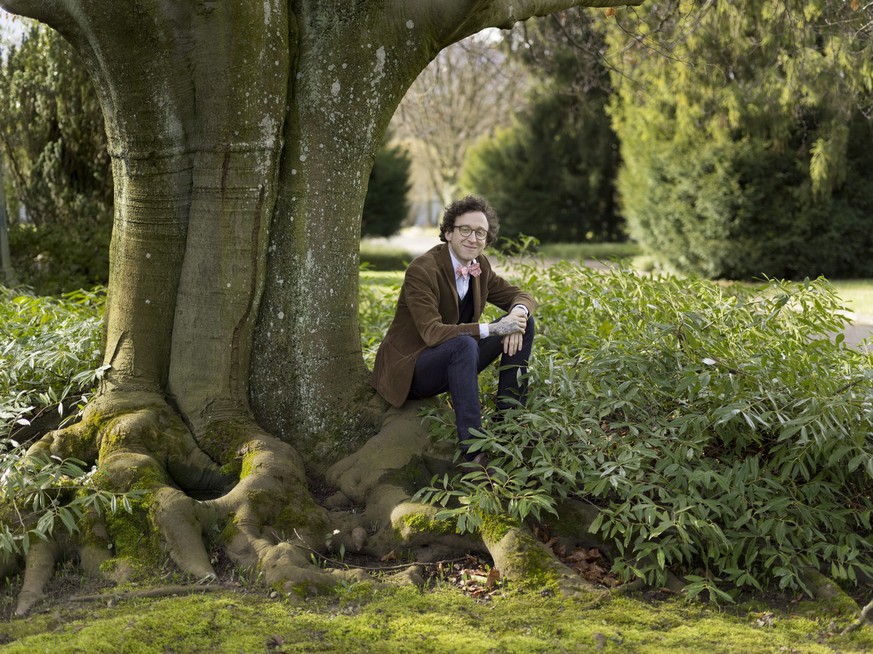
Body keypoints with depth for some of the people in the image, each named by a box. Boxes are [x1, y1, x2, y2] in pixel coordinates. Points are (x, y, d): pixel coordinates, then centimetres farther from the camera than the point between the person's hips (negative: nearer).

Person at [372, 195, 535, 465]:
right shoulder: (422, 270, -23)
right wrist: (492, 329, -35)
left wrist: (518, 313, -17)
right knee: (464, 344, -38)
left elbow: (520, 296, 9)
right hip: (409, 369, -8)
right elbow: (432, 332, -32)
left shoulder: (480, 266, 1)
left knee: (523, 321, -3)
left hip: (452, 359, 8)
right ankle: (472, 448, -39)